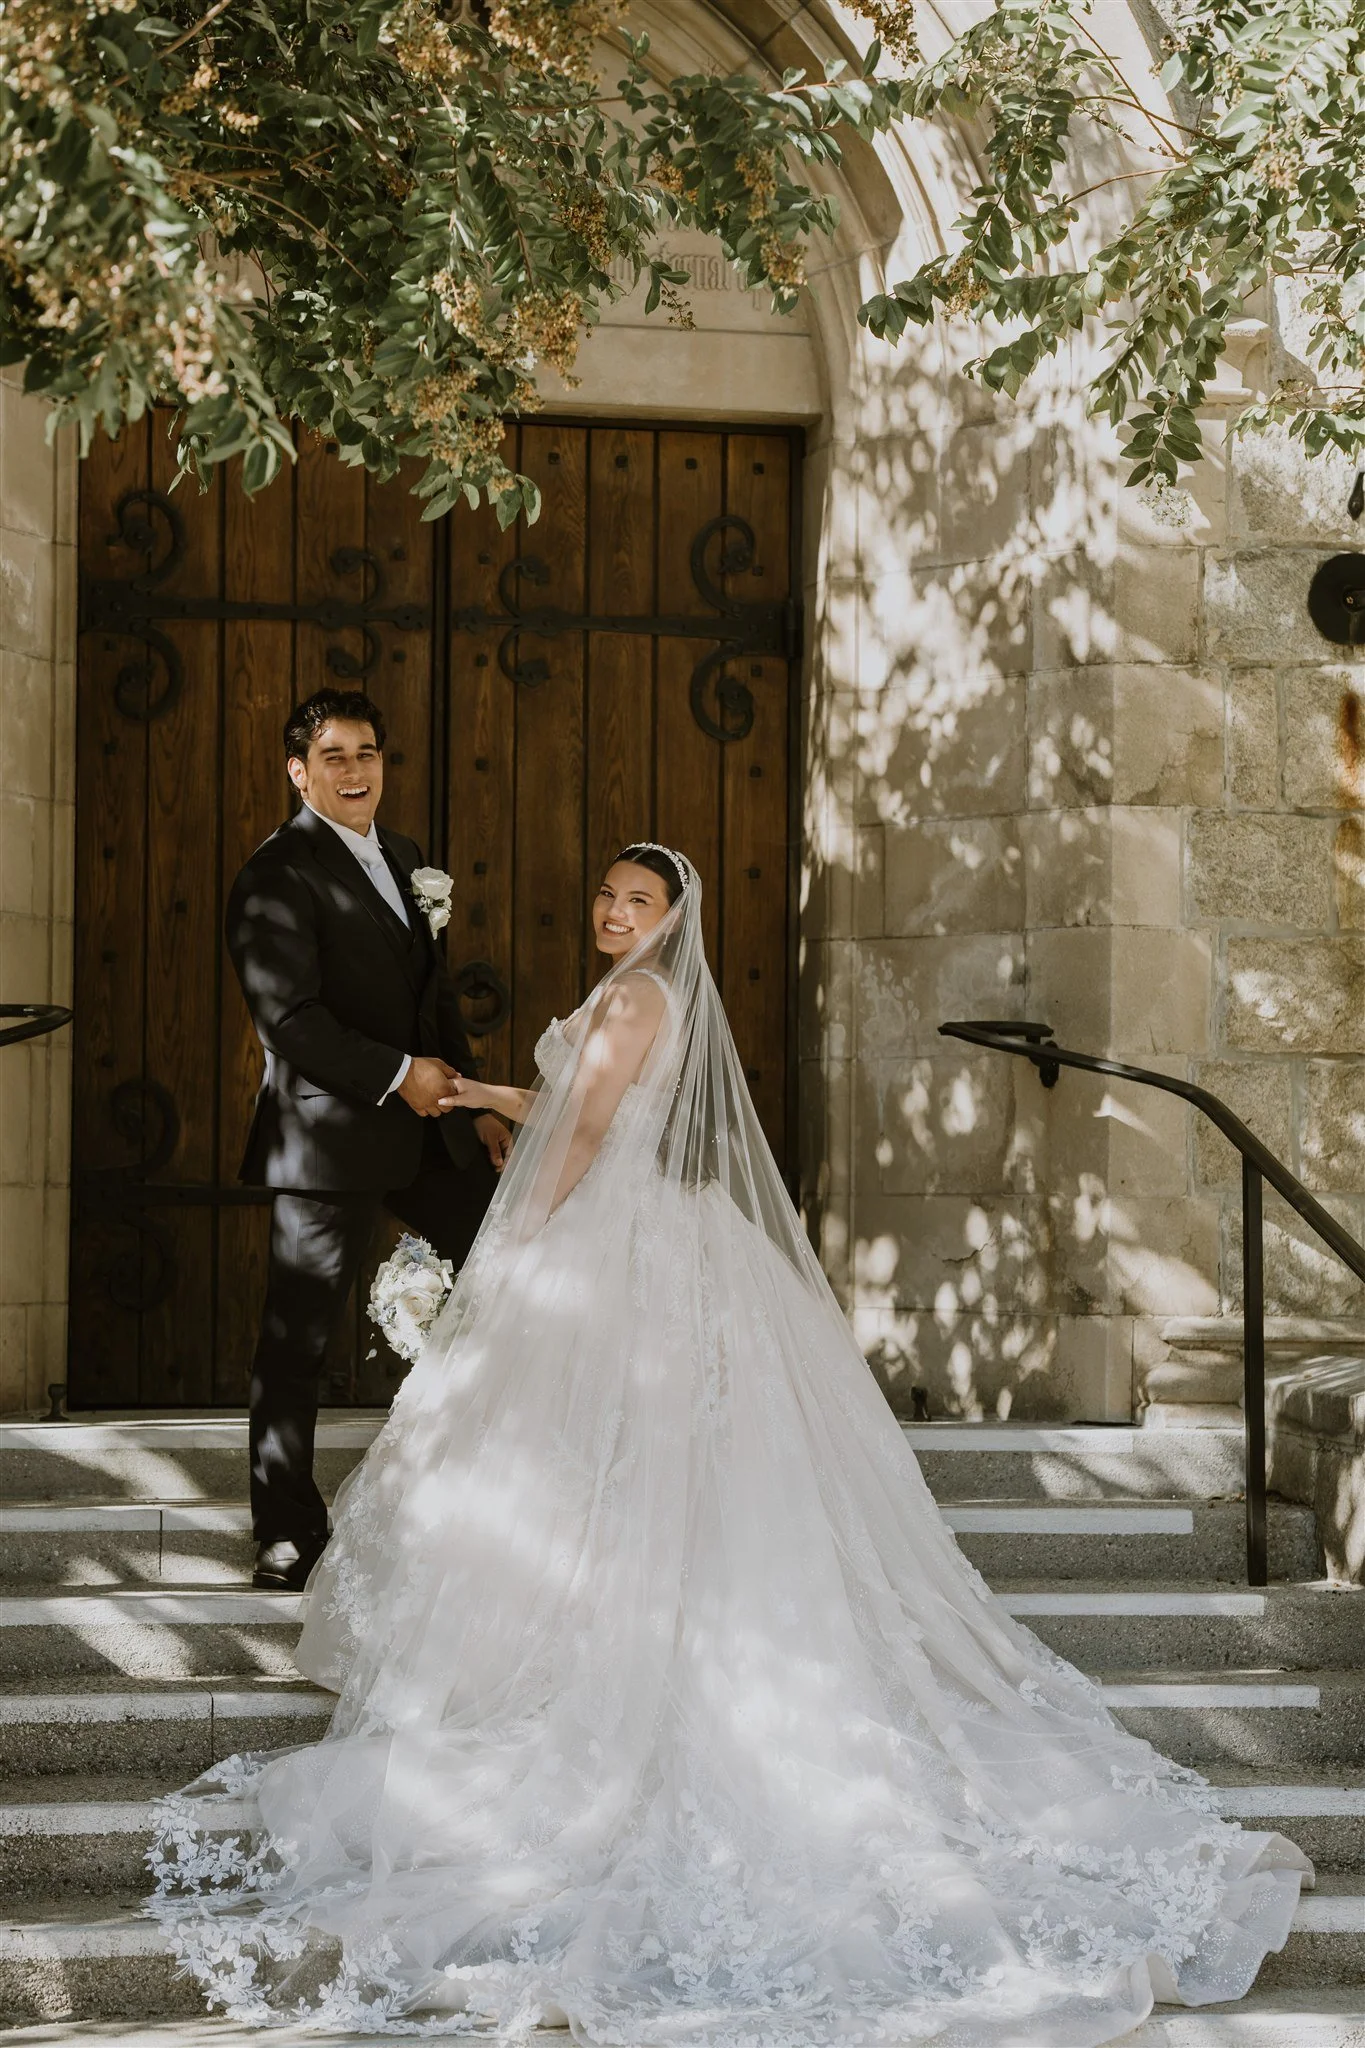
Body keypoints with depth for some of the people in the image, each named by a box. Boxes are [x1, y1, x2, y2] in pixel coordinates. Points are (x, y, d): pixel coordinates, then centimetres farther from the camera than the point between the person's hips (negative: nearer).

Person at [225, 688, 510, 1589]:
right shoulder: (279, 875, -12)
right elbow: (288, 1016, -20)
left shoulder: (401, 855, 14)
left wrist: (472, 1103, 15)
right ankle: (288, 1531, 11)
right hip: (328, 1135, -8)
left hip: (426, 1122, 8)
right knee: (299, 1336, 0)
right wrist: (398, 1074, -18)